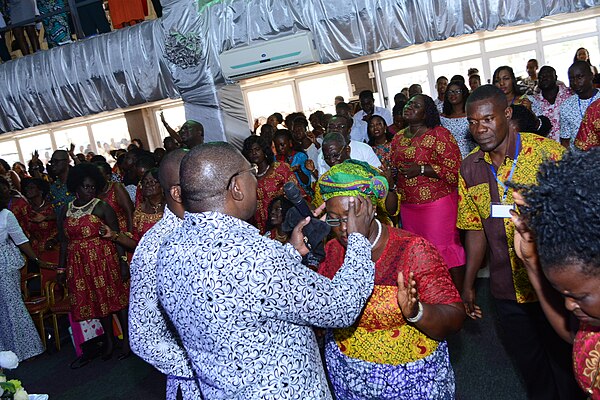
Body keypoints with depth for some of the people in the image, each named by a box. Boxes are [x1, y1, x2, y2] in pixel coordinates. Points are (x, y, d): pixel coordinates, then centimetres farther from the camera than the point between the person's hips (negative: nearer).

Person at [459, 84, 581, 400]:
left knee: (562, 361, 17)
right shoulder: (469, 169, -1)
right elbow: (475, 229, 5)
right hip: (506, 290, 3)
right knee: (527, 362, 22)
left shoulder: (547, 152, -14)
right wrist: (467, 284, 5)